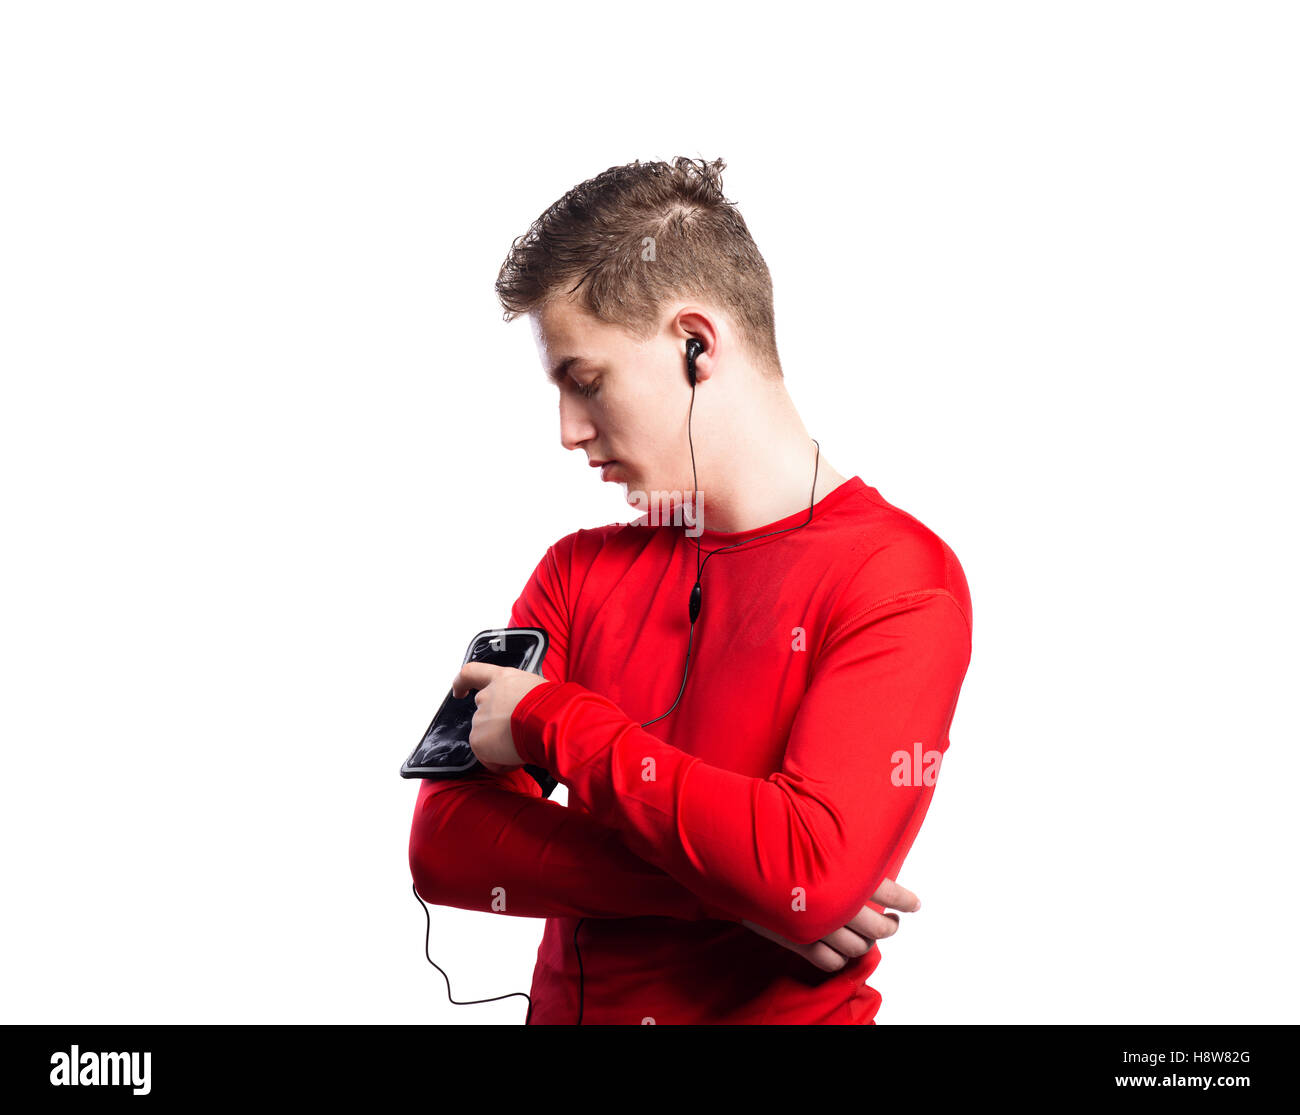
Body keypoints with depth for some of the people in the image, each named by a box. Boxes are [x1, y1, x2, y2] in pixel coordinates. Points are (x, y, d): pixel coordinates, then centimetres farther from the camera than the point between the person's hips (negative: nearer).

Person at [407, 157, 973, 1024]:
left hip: (778, 1006, -3)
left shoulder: (901, 578, -7)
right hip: (565, 1003, 3)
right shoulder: (580, 573, 9)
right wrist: (728, 887, -13)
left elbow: (811, 874, -19)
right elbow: (444, 842, -1)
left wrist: (549, 721, -10)